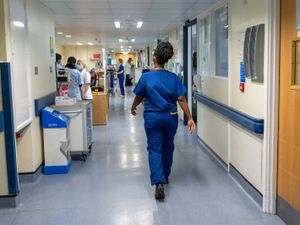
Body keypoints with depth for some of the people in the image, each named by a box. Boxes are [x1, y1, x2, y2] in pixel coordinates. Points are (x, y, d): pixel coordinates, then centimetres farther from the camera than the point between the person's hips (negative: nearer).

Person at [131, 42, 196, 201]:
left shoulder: (146, 77, -8)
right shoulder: (174, 78, -4)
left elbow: (139, 97, 2)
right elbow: (181, 100, -8)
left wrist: (133, 108, 21)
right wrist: (190, 118, -5)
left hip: (152, 118, -2)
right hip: (171, 117, 2)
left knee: (155, 149, 1)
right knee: (168, 147, 19)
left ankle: (158, 182, -14)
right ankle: (165, 176, 36)